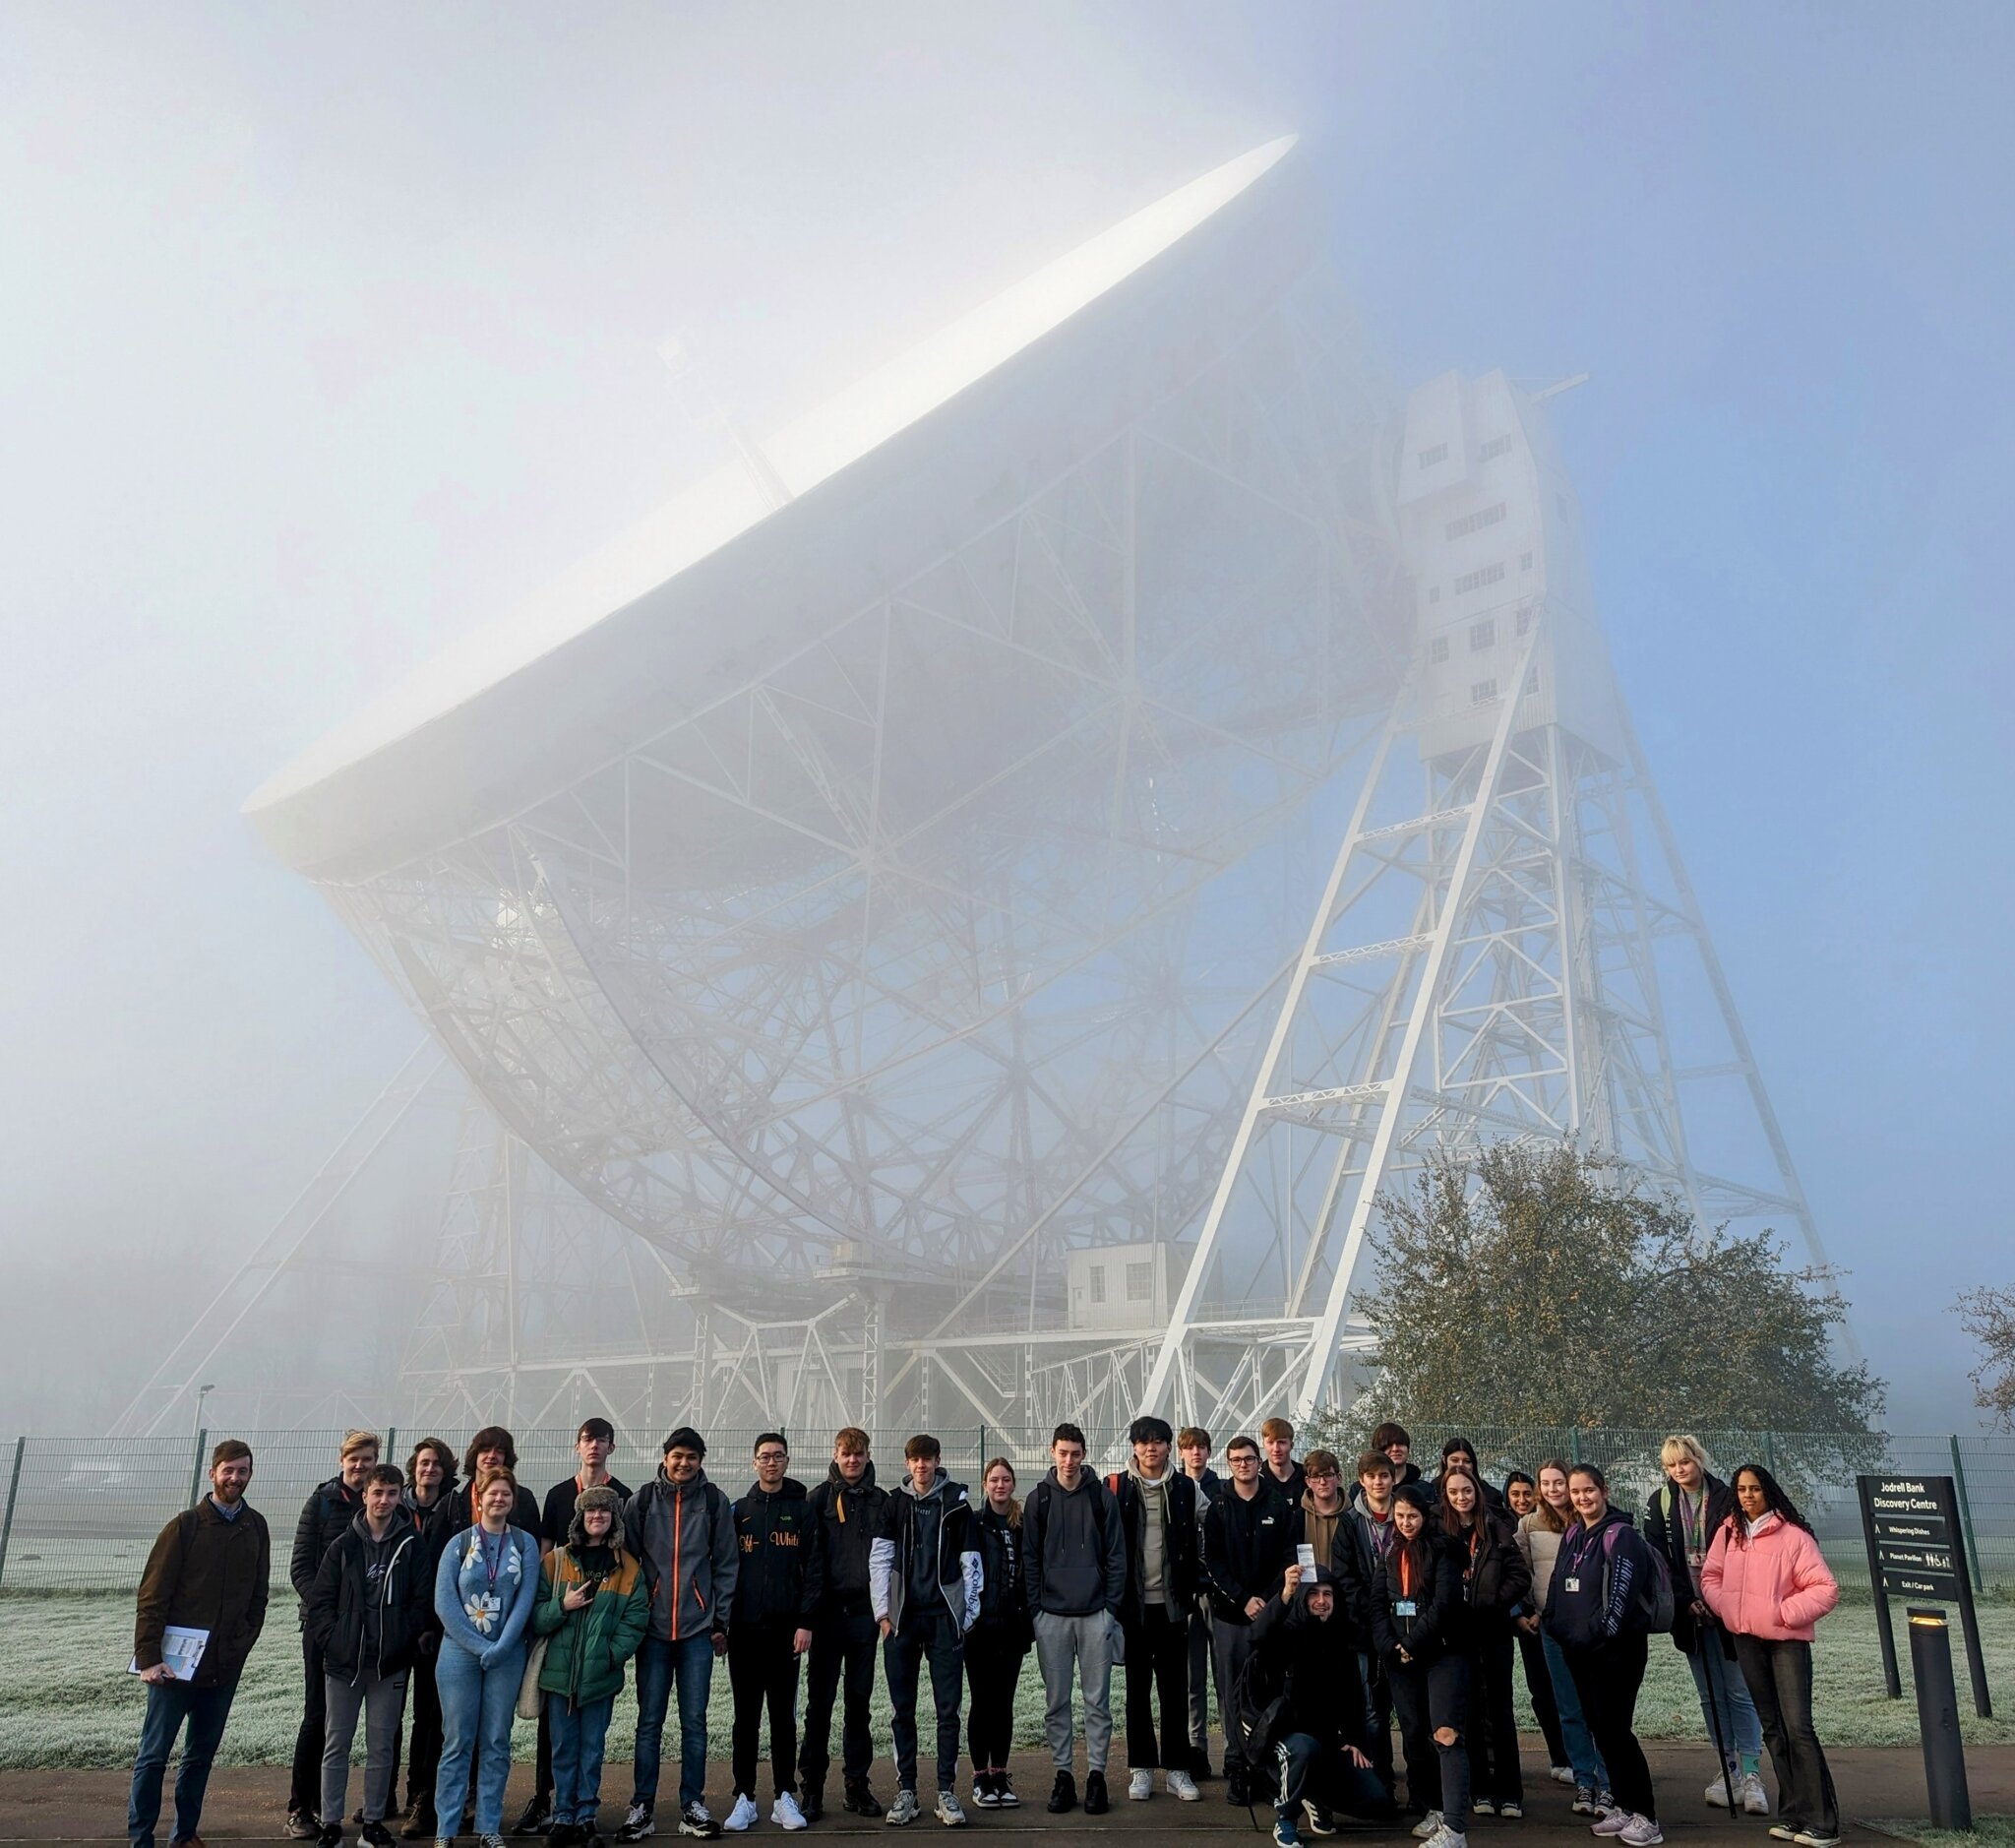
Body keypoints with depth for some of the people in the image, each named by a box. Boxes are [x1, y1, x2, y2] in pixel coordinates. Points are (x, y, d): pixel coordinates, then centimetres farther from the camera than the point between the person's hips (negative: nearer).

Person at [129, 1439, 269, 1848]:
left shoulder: (255, 1527, 4)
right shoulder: (186, 1525, -8)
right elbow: (152, 1596, -9)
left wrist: (244, 1641, 2)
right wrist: (148, 1657, -13)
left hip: (226, 1666, 4)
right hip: (177, 1662, -4)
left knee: (202, 1754, 13)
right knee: (154, 1754, 3)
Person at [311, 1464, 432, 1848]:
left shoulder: (413, 1544, -1)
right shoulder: (344, 1545, 1)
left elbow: (423, 1600, -1)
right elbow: (320, 1600, 2)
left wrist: (404, 1641, -9)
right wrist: (331, 1640, -7)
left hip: (390, 1663, -1)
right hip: (344, 1661, 1)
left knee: (382, 1746, 7)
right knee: (336, 1745, 8)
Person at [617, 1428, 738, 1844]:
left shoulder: (714, 1502, 1)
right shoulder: (643, 1500, 1)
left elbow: (726, 1564, 4)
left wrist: (720, 1621, 2)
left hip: (698, 1627, 0)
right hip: (653, 1626, 0)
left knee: (695, 1721, 5)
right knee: (649, 1721, 4)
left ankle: (692, 1805, 15)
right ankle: (641, 1808, 14)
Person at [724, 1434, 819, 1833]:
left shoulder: (801, 1510, 3)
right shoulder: (739, 1511, 8)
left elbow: (812, 1569, -1)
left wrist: (805, 1622, -8)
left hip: (785, 1628, -1)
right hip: (744, 1629, 1)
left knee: (784, 1714, 5)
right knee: (746, 1715, 7)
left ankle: (785, 1796, 14)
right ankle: (744, 1797, 15)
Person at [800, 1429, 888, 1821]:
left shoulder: (881, 1501, 7)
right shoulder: (819, 1499, 0)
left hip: (865, 1612, 2)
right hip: (828, 1611, -2)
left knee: (859, 1700, 9)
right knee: (819, 1701, 1)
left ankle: (856, 1784, 17)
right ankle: (811, 1786, 9)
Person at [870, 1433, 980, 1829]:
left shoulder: (956, 1501, 1)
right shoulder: (895, 1503, 5)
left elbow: (970, 1559, 2)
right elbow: (879, 1559, 4)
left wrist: (969, 1614, 0)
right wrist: (883, 1612, -3)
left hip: (945, 1617, -1)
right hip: (902, 1618, 1)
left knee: (948, 1708, 1)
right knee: (901, 1708, 6)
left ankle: (947, 1792, 10)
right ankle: (906, 1790, 15)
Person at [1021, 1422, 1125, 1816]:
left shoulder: (1101, 1496, 1)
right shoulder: (1038, 1499, 3)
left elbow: (1116, 1555, 2)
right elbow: (1030, 1558, 5)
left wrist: (1111, 1606, -3)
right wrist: (1035, 1609, -2)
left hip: (1095, 1613, -1)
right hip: (1051, 1615, 1)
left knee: (1098, 1700, 4)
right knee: (1056, 1701, 6)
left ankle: (1096, 1773, 14)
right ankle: (1063, 1773, 17)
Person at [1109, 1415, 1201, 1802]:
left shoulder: (1183, 1487, 4)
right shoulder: (1117, 1488, -1)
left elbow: (1191, 1544, 6)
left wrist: (1189, 1593, 0)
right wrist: (1114, 1595, -6)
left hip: (1171, 1603, 1)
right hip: (1134, 1602, -1)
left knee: (1175, 1688, 6)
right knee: (1138, 1687, 7)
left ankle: (1177, 1769, 14)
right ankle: (1141, 1768, 16)